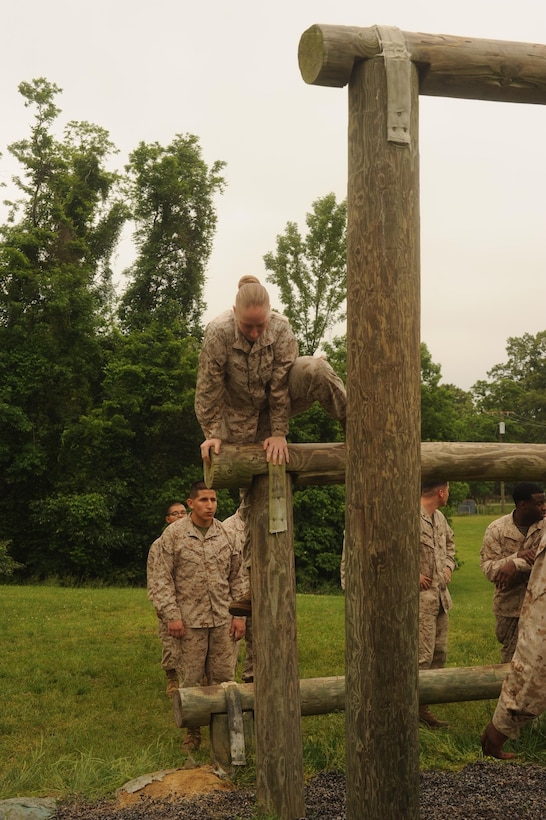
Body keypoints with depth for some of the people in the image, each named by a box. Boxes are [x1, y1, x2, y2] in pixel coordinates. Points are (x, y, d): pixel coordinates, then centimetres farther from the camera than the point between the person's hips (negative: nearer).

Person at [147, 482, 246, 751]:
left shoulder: (226, 534, 6)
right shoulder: (173, 534, -3)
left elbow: (236, 577, 11)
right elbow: (161, 579, -3)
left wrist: (239, 614, 6)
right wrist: (171, 615, -10)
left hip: (222, 620, 3)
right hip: (190, 620, -2)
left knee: (223, 678, 6)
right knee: (190, 680, 4)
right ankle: (192, 733, 19)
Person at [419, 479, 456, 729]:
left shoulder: (439, 517, 10)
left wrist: (448, 565, 13)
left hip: (440, 595, 9)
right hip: (420, 597, -9)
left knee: (439, 653, 14)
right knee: (423, 656, -6)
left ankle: (426, 698, 25)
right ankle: (418, 708, 5)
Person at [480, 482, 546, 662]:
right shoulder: (496, 530, -8)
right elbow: (488, 568, -14)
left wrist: (515, 565, -29)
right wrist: (518, 556, -26)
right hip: (509, 603, 0)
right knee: (509, 653, 14)